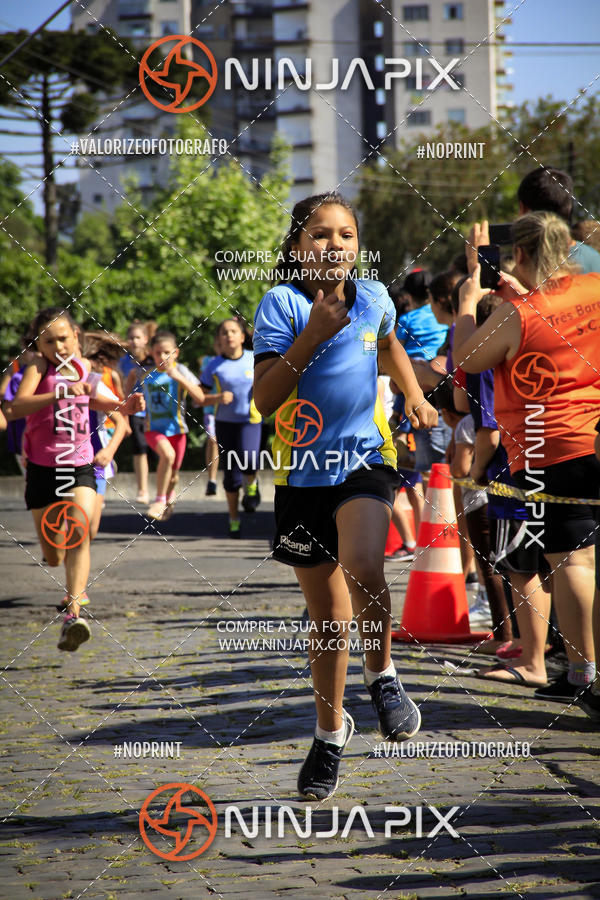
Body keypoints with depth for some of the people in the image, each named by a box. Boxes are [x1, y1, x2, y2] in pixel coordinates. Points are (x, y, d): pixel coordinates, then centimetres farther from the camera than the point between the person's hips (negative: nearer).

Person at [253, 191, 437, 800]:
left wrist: (414, 396, 15)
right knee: (327, 615, 9)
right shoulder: (281, 304, -8)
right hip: (303, 471, -1)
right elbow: (264, 399, -17)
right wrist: (314, 334, -24)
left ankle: (382, 675, -6)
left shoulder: (374, 298, 4)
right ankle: (331, 730, 29)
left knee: (362, 566, -30)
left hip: (365, 458, 1)